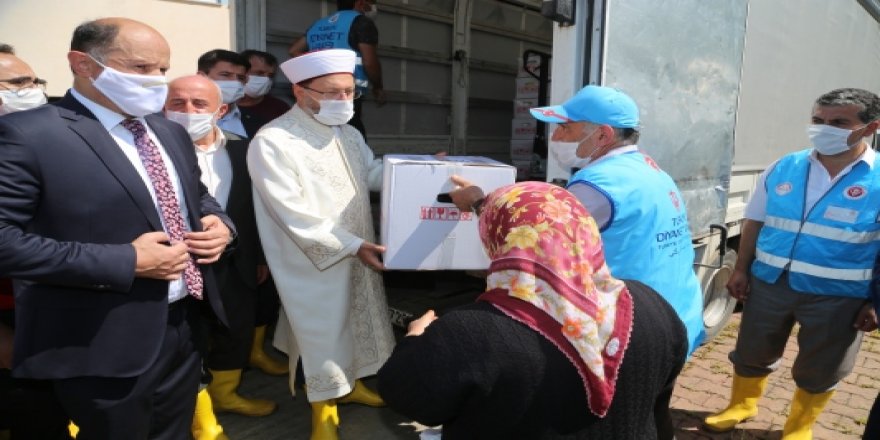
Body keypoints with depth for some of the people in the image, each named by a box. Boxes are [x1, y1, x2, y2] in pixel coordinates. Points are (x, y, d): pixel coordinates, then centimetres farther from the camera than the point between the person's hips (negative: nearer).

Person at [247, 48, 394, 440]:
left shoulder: (347, 134, 7)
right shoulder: (272, 142, -20)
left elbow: (374, 174, 14)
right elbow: (295, 215, -22)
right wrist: (353, 245, -23)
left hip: (359, 254, 8)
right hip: (314, 262, -7)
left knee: (356, 318, 20)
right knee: (323, 331, 7)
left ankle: (350, 383, 43)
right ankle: (324, 405, 30)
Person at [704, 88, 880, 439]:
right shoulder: (783, 168, -2)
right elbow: (755, 222, 5)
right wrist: (741, 270, 3)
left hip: (837, 296, -2)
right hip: (769, 283, 3)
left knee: (819, 370, 16)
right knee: (752, 352, 18)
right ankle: (741, 404, 43)